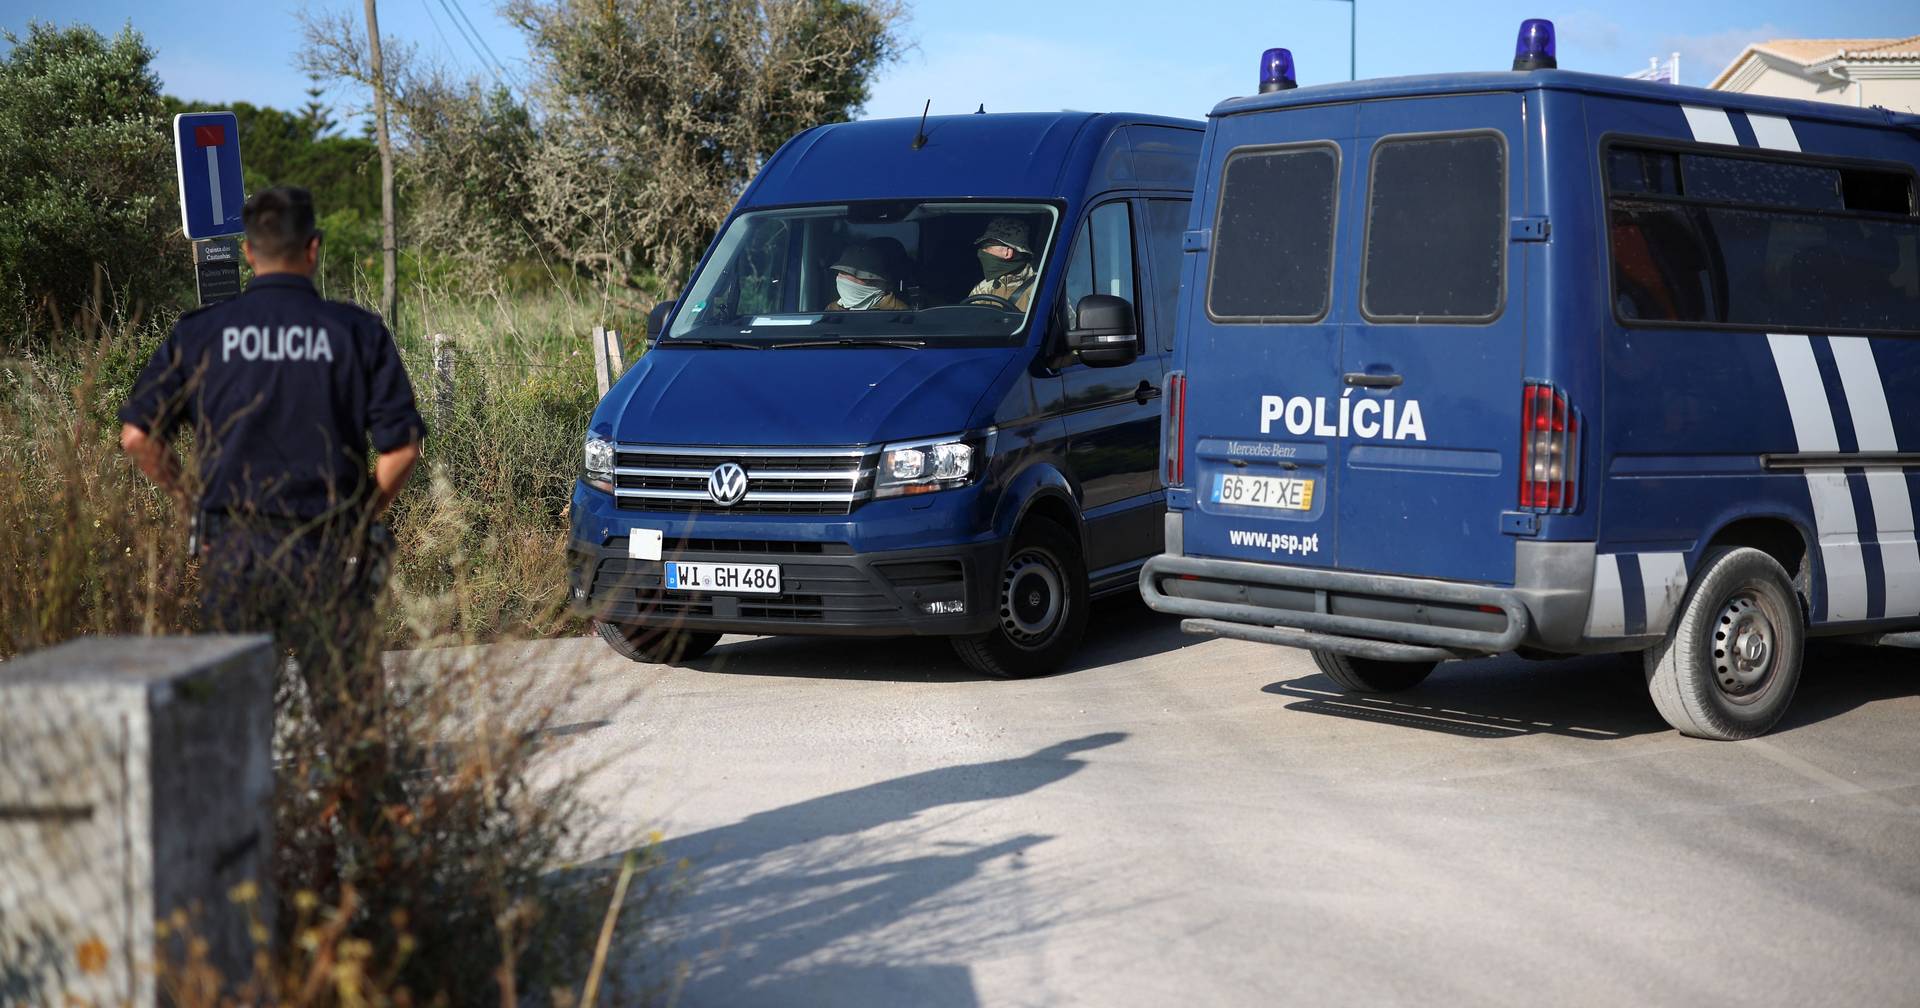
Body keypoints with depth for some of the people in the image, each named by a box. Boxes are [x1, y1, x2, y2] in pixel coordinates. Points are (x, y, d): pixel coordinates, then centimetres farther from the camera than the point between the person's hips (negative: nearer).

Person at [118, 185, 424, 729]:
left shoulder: (199, 332, 3)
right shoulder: (357, 331, -2)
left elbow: (138, 435, 0)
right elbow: (401, 445, -6)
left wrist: (194, 501, 12)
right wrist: (363, 517, 7)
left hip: (231, 547, 2)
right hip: (329, 552, -1)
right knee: (345, 714, 4)